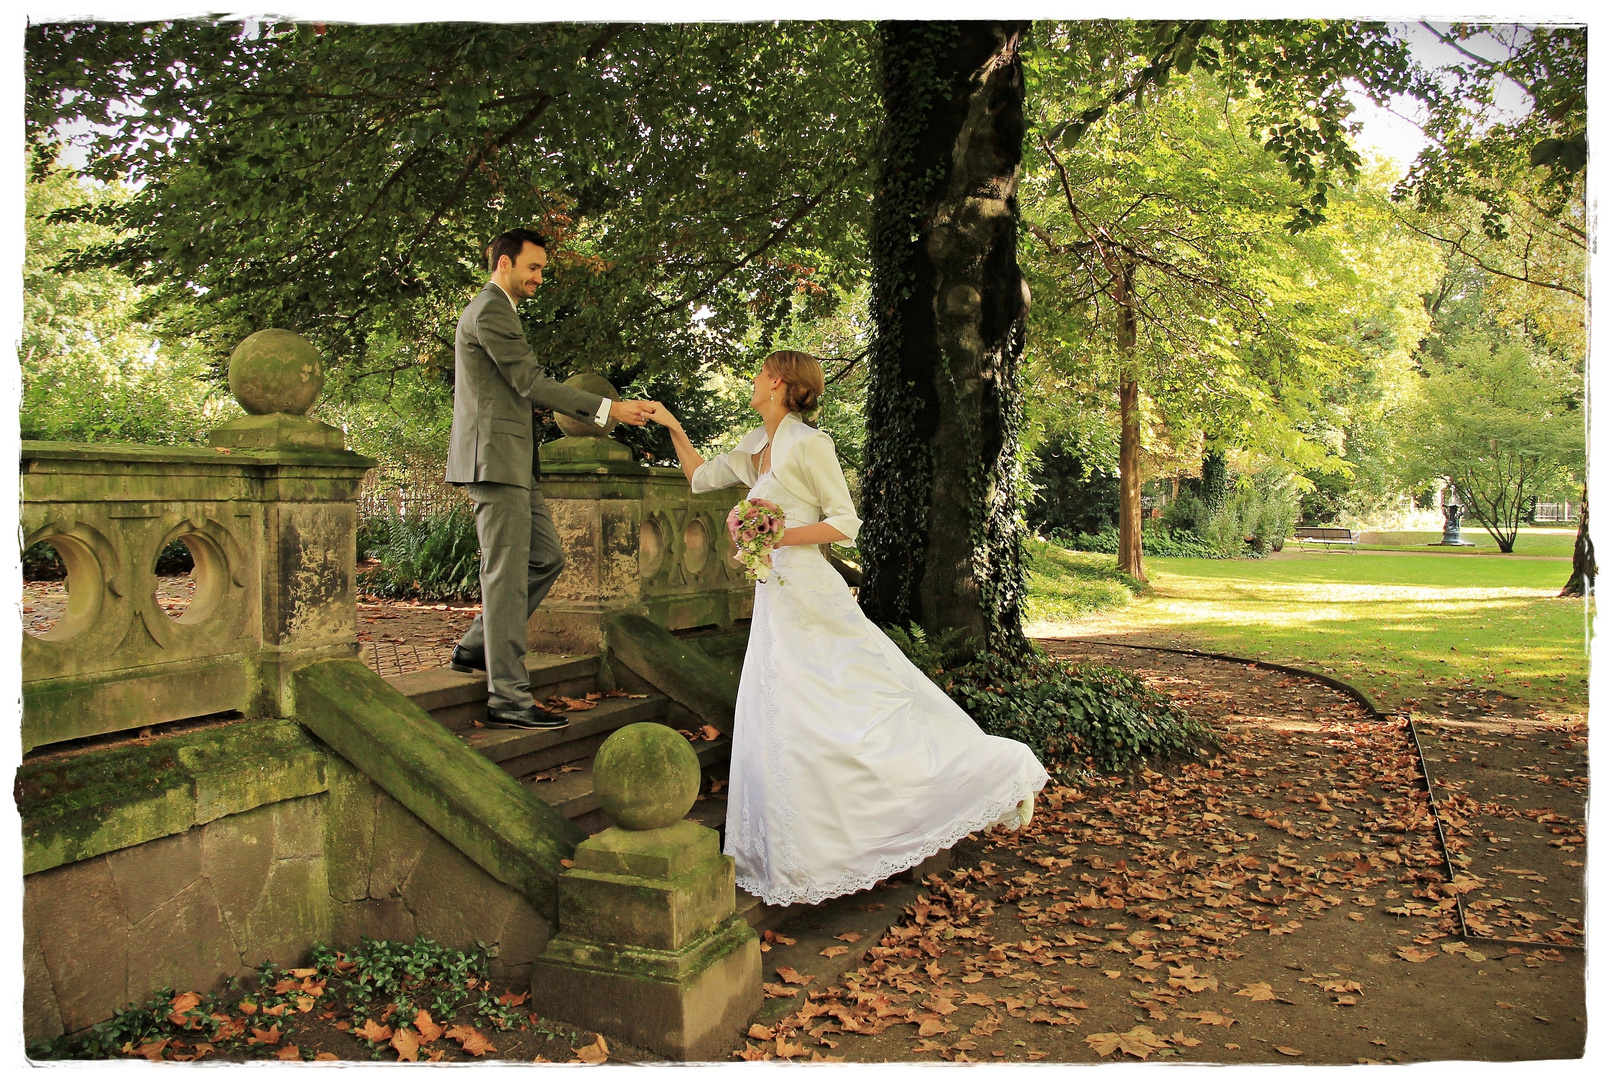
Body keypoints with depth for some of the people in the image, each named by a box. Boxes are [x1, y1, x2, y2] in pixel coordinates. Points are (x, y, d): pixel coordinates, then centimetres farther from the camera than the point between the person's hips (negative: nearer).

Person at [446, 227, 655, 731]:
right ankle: (508, 698, -4)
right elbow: (531, 383, -17)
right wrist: (608, 408, -19)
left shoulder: (496, 311, 22)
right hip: (495, 457, -10)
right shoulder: (490, 312, -11)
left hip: (511, 461, 10)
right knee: (507, 575, -8)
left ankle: (476, 646, 20)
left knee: (546, 557, 11)